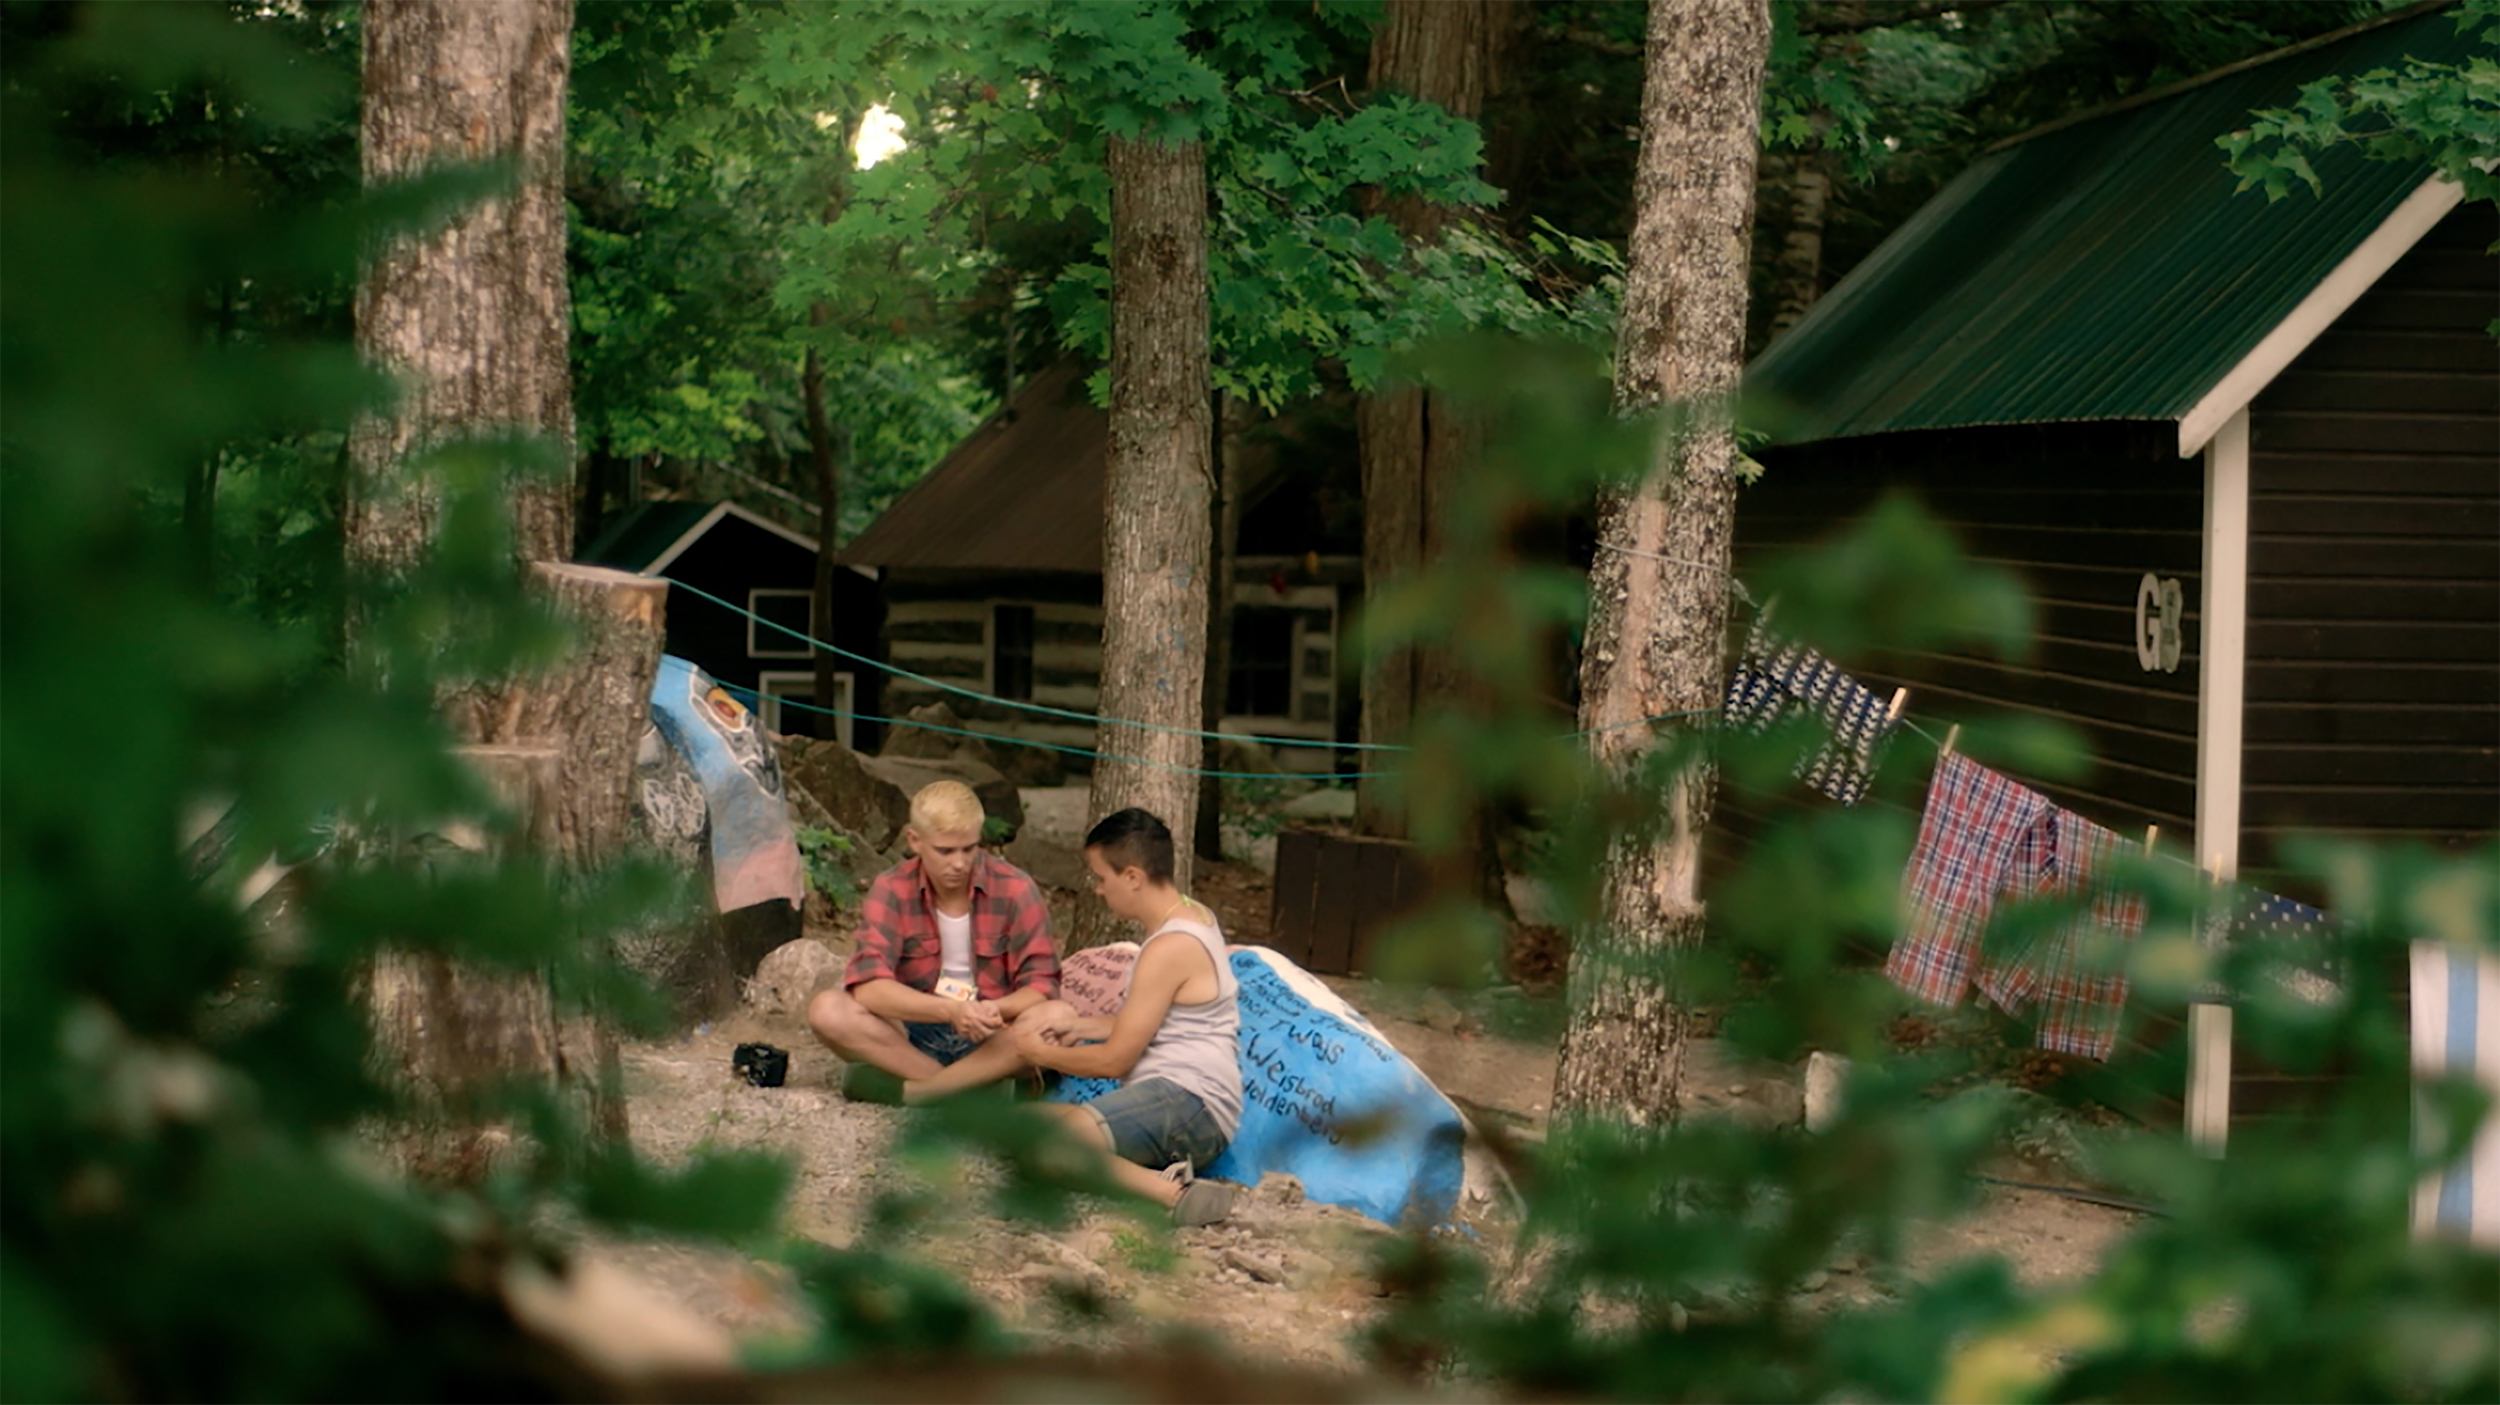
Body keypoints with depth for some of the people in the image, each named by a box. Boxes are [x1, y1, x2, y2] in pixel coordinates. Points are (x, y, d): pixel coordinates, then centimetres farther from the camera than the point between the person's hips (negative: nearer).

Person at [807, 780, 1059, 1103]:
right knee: (827, 1010, -26)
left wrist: (996, 1011, -31)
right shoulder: (892, 891, -6)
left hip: (989, 1040, -1)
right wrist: (950, 1010, -33)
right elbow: (868, 986, -18)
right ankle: (974, 1087, -27)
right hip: (914, 1036, 1)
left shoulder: (1016, 890, -6)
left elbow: (1041, 986, -7)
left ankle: (909, 1089, -27)